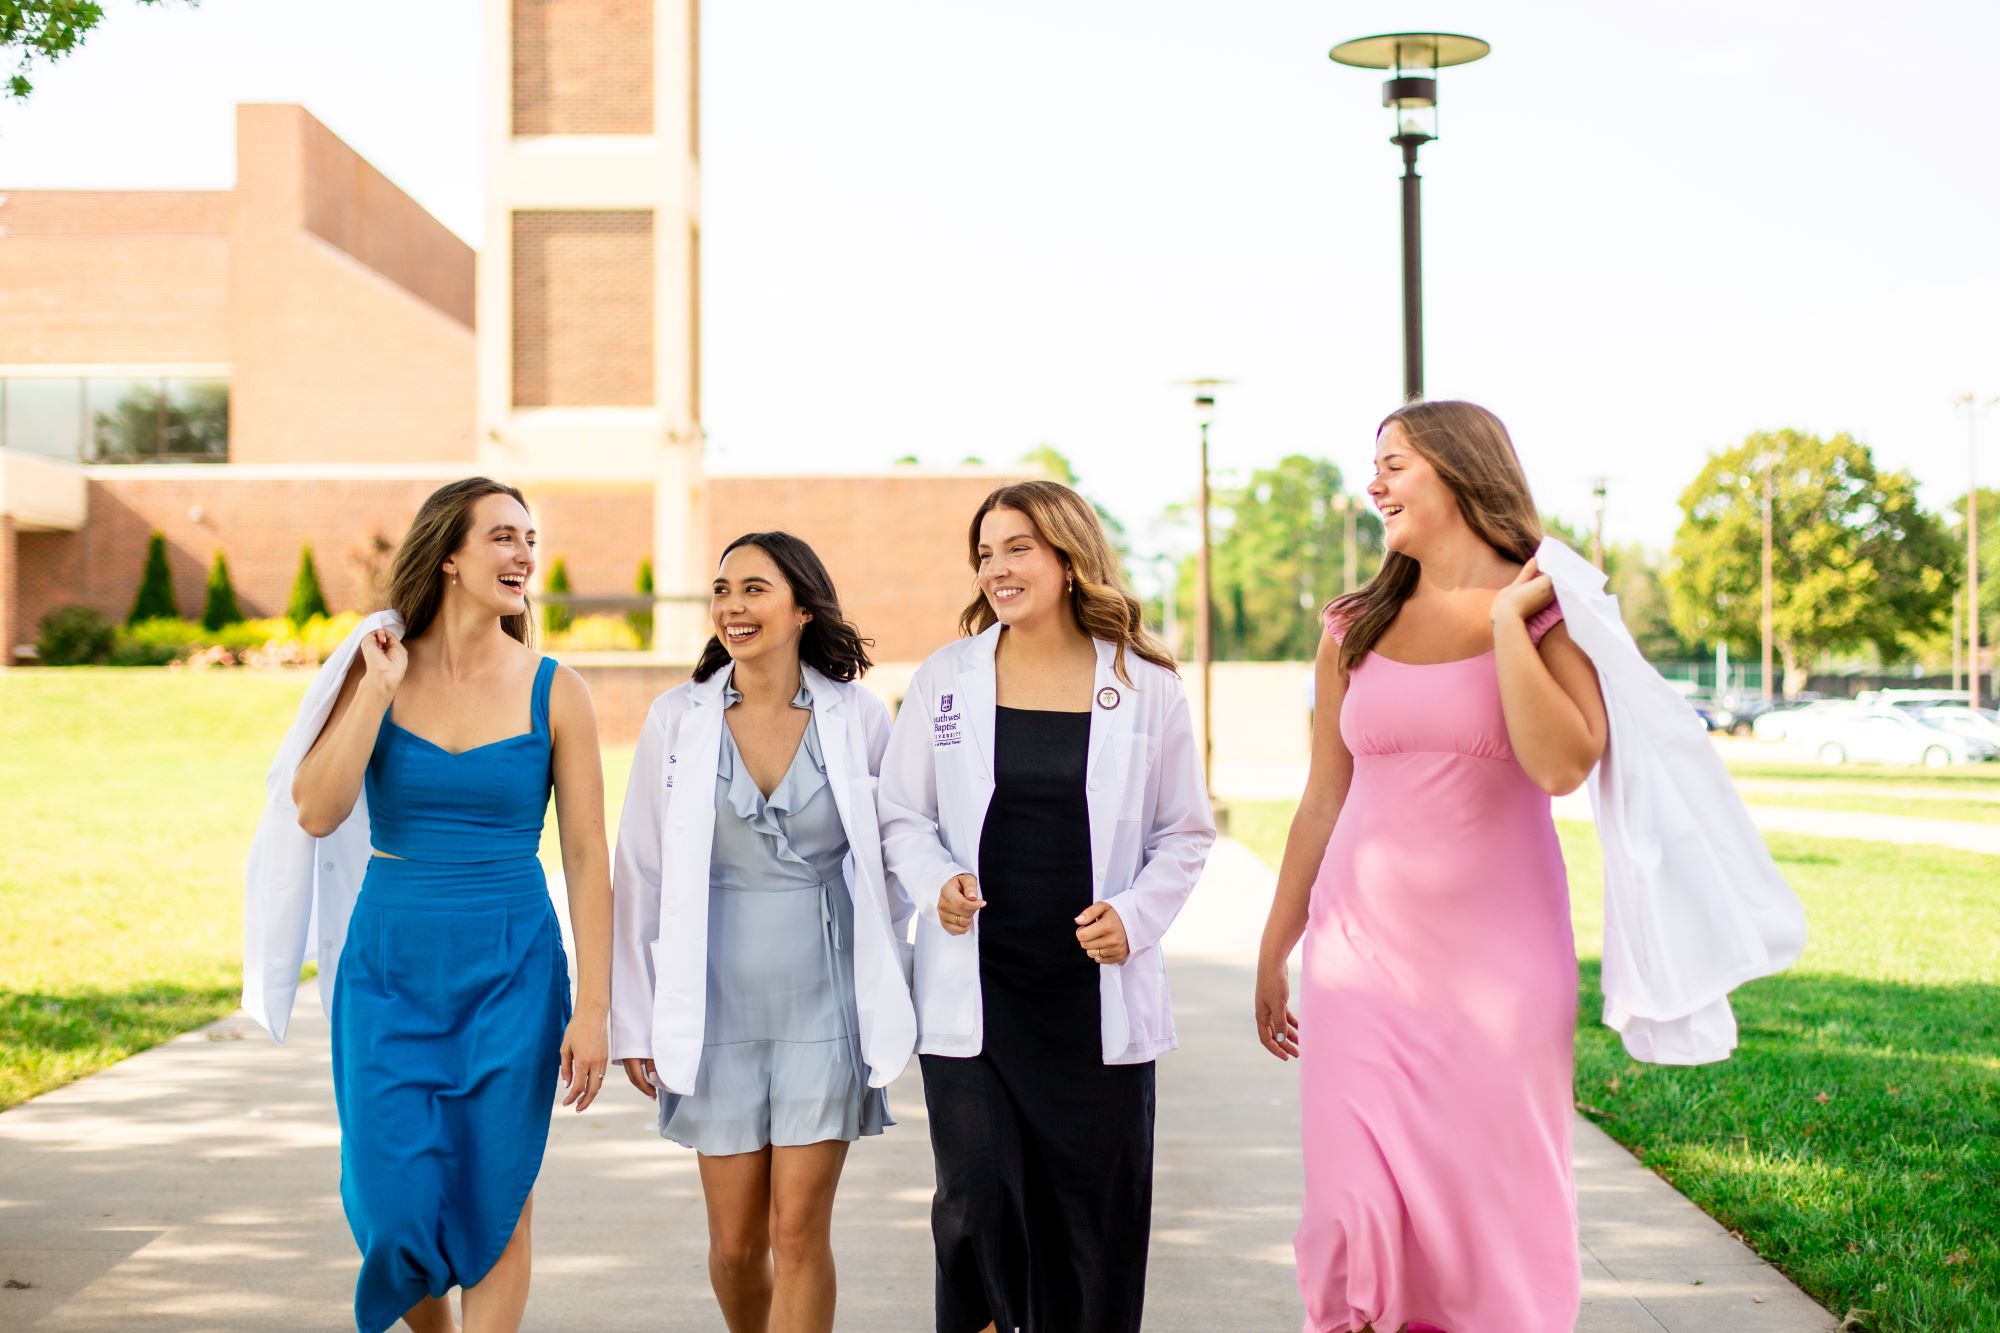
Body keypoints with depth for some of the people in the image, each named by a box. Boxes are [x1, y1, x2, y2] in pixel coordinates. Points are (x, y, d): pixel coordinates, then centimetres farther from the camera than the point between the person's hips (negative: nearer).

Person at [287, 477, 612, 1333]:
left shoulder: (553, 691, -3)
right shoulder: (375, 668, -1)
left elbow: (586, 857, -3)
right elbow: (316, 813, -12)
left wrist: (592, 1009, -7)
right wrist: (379, 687, -14)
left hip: (511, 974, -1)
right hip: (389, 970, 1)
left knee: (495, 1204, 3)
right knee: (393, 1202, 5)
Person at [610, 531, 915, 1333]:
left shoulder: (857, 717, -2)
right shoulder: (677, 718, -1)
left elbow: (891, 861, 8)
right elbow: (639, 875, 2)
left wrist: (887, 989, 7)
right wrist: (633, 1021, 1)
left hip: (825, 1002, -1)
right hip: (717, 1004, 1)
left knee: (799, 1231, -3)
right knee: (735, 1241, 8)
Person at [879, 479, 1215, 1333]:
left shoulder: (1147, 686, 1)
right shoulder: (946, 678, 4)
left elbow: (1185, 833, 7)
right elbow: (900, 815, 9)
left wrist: (1136, 913, -9)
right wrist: (936, 881, -10)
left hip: (1098, 996, 0)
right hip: (975, 990, 0)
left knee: (1096, 1209, 6)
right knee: (977, 1200, -3)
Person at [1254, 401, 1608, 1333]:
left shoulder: (1551, 610, -1)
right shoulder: (1355, 628, 8)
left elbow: (1562, 766, -17)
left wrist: (1506, 623, -14)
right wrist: (1274, 953, 16)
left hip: (1497, 953, -2)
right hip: (1363, 943, 2)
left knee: (1497, 1203, 2)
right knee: (1357, 1206, -2)